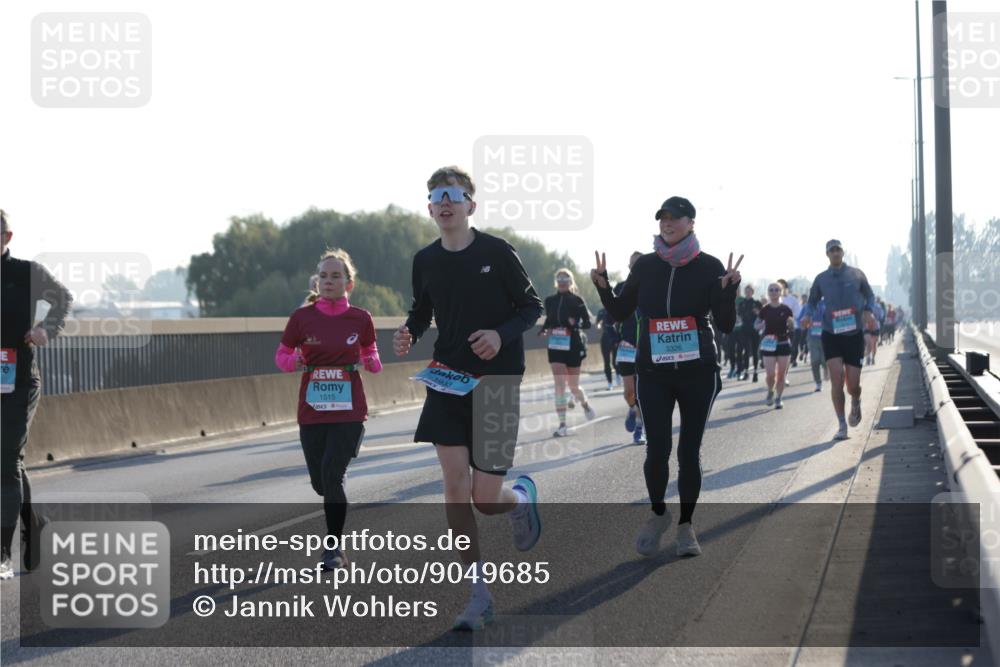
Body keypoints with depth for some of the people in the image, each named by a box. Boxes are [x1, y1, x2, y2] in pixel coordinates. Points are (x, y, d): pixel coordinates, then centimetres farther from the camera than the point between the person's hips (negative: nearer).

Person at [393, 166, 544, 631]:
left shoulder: (498, 253, -7)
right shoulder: (425, 261, 5)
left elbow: (532, 307, 0)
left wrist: (501, 334, -19)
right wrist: (409, 332, -4)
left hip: (497, 380, -3)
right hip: (447, 380, 3)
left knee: (486, 499, -4)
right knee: (455, 489, -7)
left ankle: (523, 496, 35)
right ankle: (478, 595, 2)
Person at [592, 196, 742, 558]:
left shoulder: (709, 267, -2)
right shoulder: (645, 266, 3)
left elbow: (726, 325, -3)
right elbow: (621, 312, 12)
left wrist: (728, 289, -19)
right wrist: (603, 286, -5)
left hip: (699, 372, -1)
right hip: (653, 372, 1)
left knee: (689, 451, 2)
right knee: (657, 449, -7)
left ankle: (686, 525, 17)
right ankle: (658, 514, 18)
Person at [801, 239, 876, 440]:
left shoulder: (857, 274, 4)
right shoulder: (821, 279, 5)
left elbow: (870, 296, 13)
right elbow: (812, 301, 15)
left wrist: (868, 311, -8)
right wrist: (809, 315, -7)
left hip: (854, 335, 0)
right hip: (831, 335, 0)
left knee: (853, 385, 0)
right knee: (837, 379, -13)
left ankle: (856, 403, 37)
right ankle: (841, 425, -6)